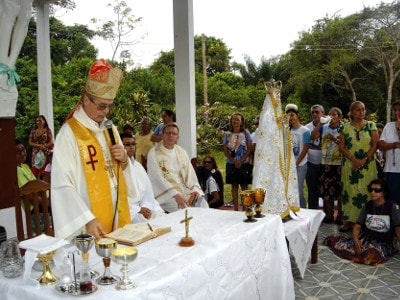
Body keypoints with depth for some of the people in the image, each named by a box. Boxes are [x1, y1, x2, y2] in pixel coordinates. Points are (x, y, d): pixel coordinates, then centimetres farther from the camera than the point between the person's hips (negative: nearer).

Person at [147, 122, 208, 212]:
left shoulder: (182, 152, 13)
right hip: (165, 192, -5)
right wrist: (175, 195, -25)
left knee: (203, 205, -17)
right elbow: (158, 178, -15)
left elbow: (190, 173, 9)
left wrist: (195, 189, -10)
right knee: (184, 208, -28)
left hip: (184, 189, 5)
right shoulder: (154, 153, -5)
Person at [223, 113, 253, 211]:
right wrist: (234, 161, -10)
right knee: (234, 186, 6)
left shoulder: (245, 133, 2)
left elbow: (250, 149, -4)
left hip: (244, 163, -2)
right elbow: (225, 151, 3)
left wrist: (241, 161, -12)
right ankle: (235, 208, 11)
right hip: (231, 164, 2)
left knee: (244, 186, -1)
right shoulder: (228, 135, 7)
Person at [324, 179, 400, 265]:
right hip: (364, 238, 3)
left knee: (372, 254, -39)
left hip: (383, 244, -3)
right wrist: (356, 240, -17)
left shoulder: (392, 207, -7)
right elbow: (357, 226, 3)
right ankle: (333, 240, 13)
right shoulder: (367, 206, 4)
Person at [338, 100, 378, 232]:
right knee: (350, 191, 1)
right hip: (349, 165, 1)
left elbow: (375, 145, 0)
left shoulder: (371, 125, 6)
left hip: (367, 165, 0)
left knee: (366, 191, -3)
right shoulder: (345, 127, 6)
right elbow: (341, 147, 1)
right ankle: (349, 221, 7)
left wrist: (363, 160, -11)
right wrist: (354, 160, -10)